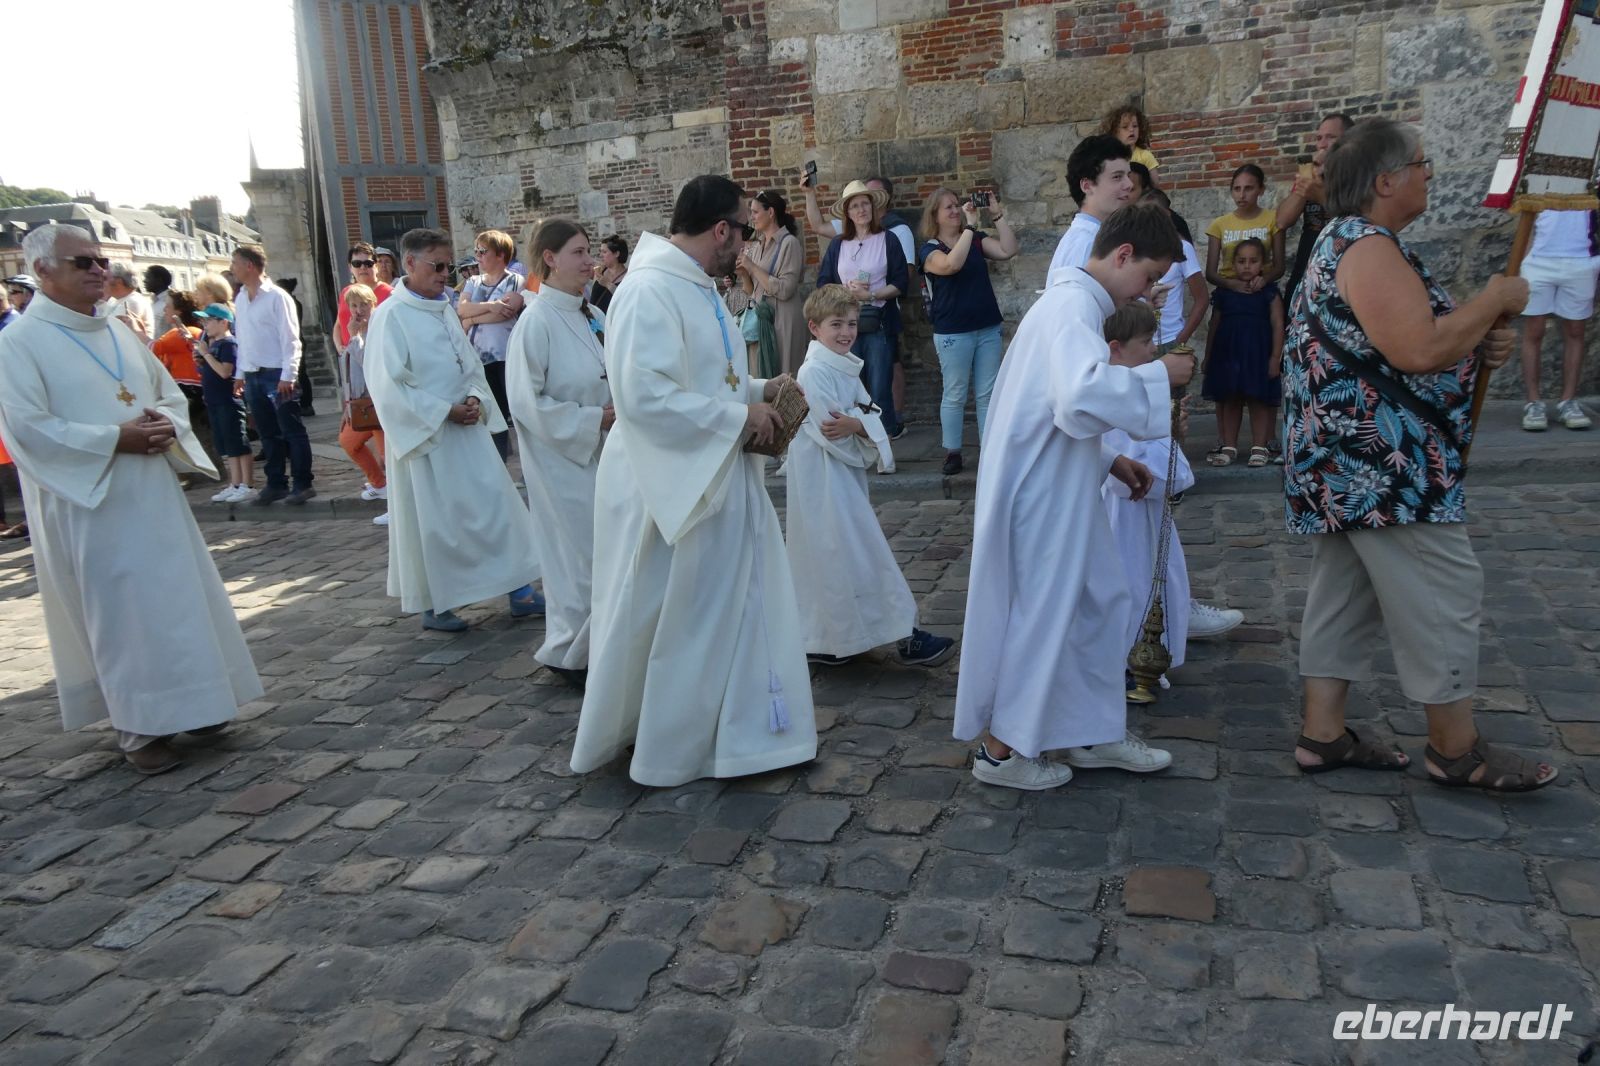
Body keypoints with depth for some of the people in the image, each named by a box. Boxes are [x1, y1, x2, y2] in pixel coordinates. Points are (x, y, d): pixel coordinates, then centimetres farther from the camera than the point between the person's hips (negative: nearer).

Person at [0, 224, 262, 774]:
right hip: (90, 504, -6)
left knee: (181, 599, 10)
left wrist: (166, 425, -6)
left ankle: (187, 703, 24)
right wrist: (115, 439, -20)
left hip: (152, 494, 6)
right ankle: (138, 728, 8)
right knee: (121, 612, -2)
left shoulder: (119, 331, 13)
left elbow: (169, 392, 17)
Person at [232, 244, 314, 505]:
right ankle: (276, 484, 19)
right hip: (253, 376, 7)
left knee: (292, 431, -1)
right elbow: (241, 339, 16)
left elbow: (290, 339, -12)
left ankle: (302, 484, 5)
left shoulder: (276, 297, -9)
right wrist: (240, 373, 13)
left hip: (277, 376, -7)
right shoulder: (240, 299, 12)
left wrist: (287, 376, -16)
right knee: (268, 434, 12)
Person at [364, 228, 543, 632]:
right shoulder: (391, 315, -11)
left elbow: (470, 361, 15)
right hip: (424, 434, -7)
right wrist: (444, 411, -17)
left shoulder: (445, 308, 10)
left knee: (498, 504, 4)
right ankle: (435, 606, 16)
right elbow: (387, 385, -15)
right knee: (433, 522, 2)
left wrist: (475, 398, -5)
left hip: (467, 429, 7)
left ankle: (518, 590, 11)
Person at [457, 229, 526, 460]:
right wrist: (490, 306, -18)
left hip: (507, 356, -5)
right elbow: (461, 309, -2)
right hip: (480, 357, 6)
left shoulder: (515, 281, -2)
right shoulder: (473, 283, 15)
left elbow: (507, 311, -17)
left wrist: (472, 319, -6)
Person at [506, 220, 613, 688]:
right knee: (579, 557, 2)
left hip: (602, 454, 7)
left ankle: (595, 645, 29)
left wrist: (620, 413, 0)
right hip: (562, 460, -7)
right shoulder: (537, 321, -15)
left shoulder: (592, 316, 6)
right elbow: (527, 403, -17)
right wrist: (593, 420, -16)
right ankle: (569, 654, 21)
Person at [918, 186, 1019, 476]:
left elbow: (1008, 250, -4)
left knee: (988, 393, 8)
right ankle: (952, 452, 12)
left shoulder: (977, 239, 9)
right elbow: (952, 264, -25)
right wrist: (969, 225, -21)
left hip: (988, 329, 4)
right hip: (953, 333, -4)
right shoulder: (929, 249, -4)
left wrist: (998, 216, -9)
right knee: (955, 395, 2)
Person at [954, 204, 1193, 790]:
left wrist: (1108, 460, 17)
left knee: (1100, 601, 17)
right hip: (1040, 496, -10)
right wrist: (1159, 374, -24)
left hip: (1059, 491, 10)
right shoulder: (1074, 306, -19)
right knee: (1038, 617, 2)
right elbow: (1083, 393, -39)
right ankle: (1002, 750, 19)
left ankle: (1095, 732, 31)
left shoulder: (1074, 301, 15)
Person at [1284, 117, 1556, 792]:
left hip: (1351, 464, 11)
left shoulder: (1347, 241, 17)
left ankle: (1323, 735, 18)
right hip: (1380, 463, -11)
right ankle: (1457, 751, 11)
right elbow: (1420, 350, -26)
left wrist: (1478, 346, 8)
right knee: (1445, 592, -1)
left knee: (1344, 591, 12)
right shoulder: (1368, 248, -16)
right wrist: (1494, 300, -11)